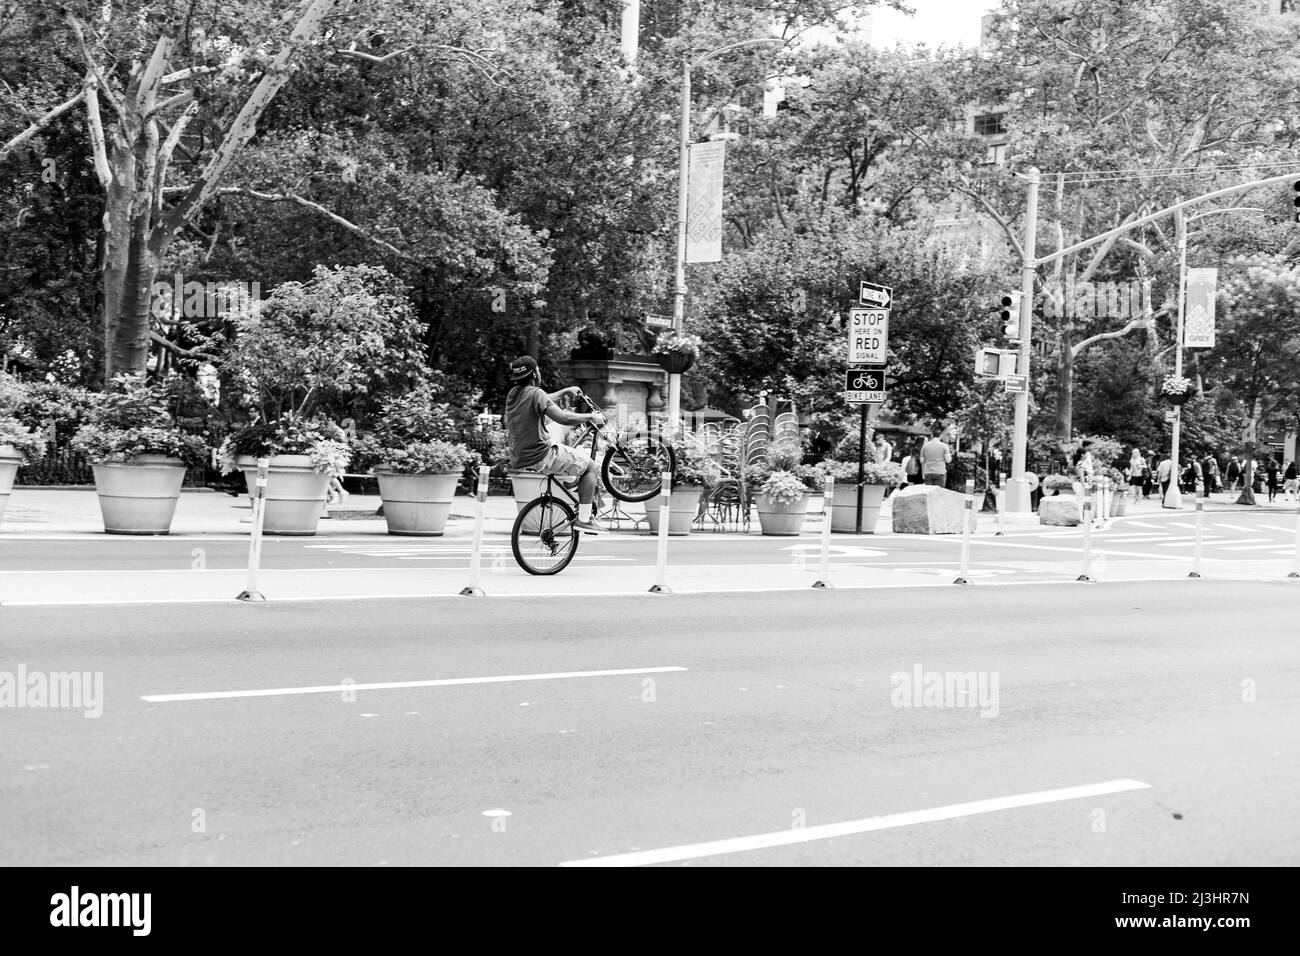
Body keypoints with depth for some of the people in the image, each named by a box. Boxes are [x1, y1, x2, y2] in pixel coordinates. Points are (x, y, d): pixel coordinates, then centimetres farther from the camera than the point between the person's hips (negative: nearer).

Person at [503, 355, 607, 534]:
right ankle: (584, 519, 1)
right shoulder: (535, 393, -17)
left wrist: (566, 391, 36)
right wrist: (591, 416, -10)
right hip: (540, 458, -9)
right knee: (591, 467, 5)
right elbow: (563, 417, -25)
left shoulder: (513, 393, 10)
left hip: (518, 460, 9)